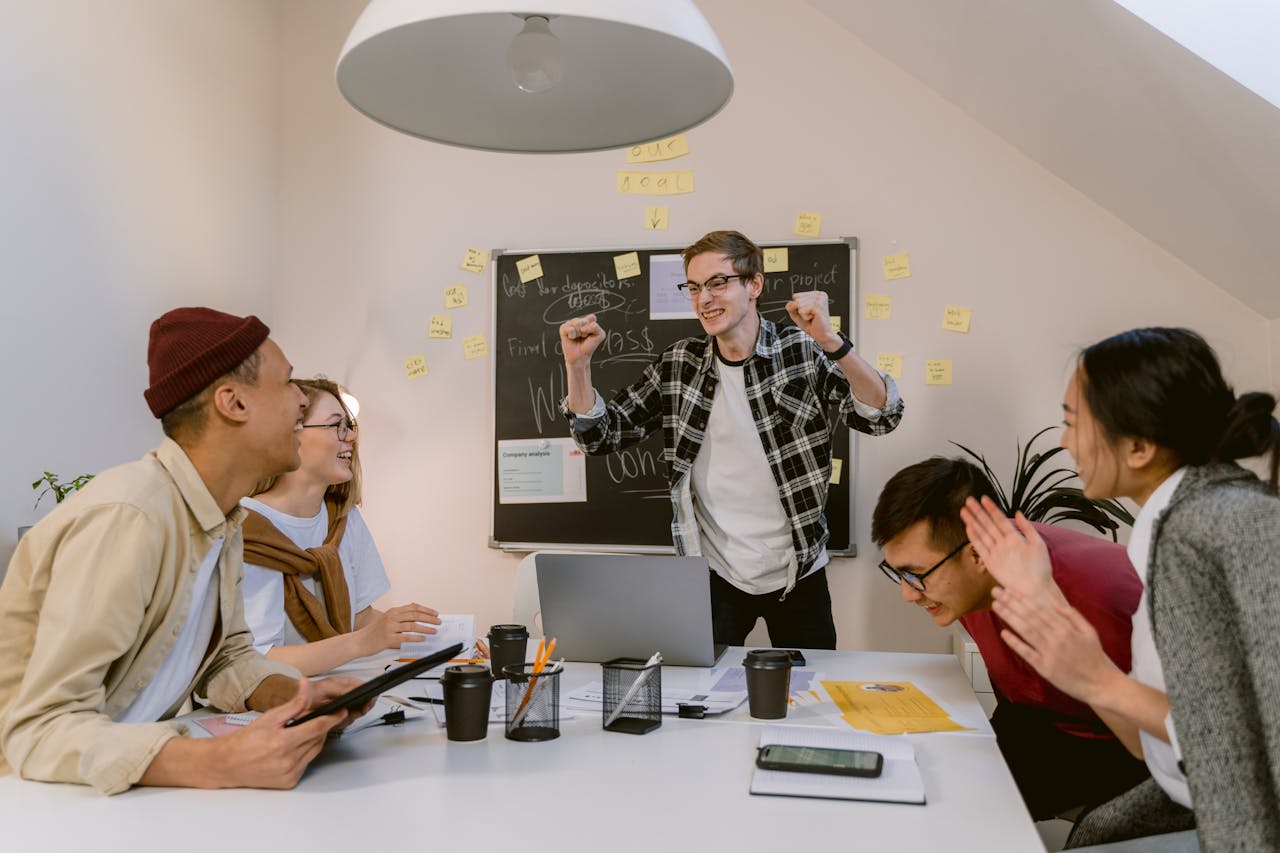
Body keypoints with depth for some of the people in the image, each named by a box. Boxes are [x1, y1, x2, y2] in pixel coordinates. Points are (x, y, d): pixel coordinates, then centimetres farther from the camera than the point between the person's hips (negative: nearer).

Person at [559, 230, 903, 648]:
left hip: (798, 573, -1)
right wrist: (577, 364, -15)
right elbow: (599, 435, 1)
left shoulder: (804, 352, -8)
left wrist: (831, 342, -34)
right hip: (714, 577, 1)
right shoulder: (677, 366, -1)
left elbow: (881, 417, -20)